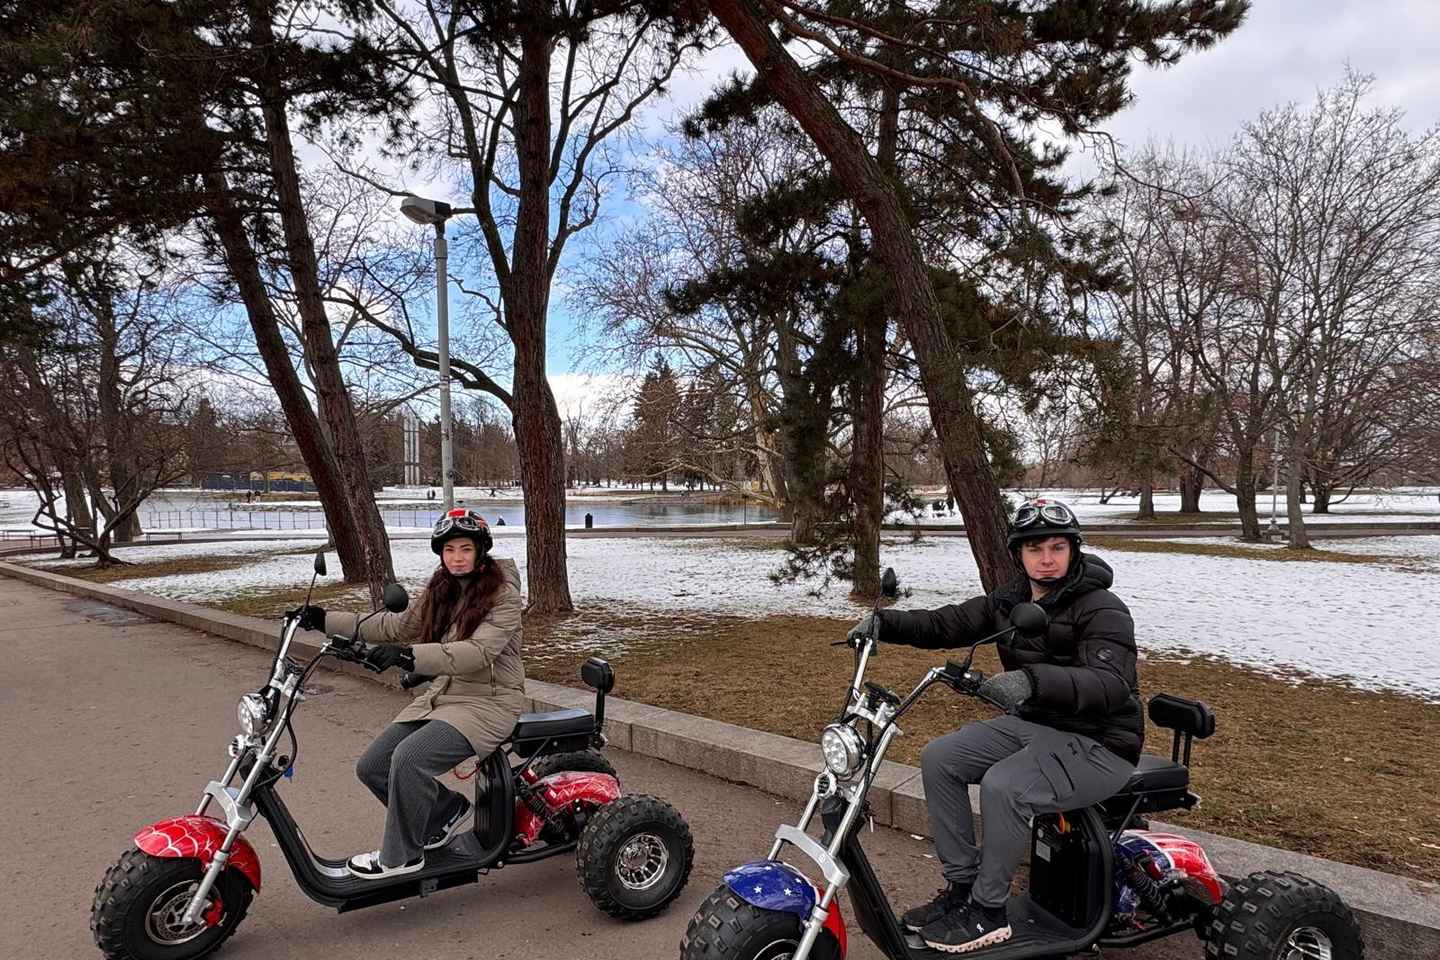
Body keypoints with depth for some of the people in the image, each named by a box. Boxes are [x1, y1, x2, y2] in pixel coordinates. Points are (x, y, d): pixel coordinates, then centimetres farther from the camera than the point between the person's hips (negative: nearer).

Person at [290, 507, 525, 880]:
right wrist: (327, 620, 7)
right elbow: (398, 626, 13)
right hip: (442, 694, 8)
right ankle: (448, 809, 20)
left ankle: (401, 855, -5)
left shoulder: (503, 594, -15)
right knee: (372, 767, -1)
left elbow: (477, 652, -28)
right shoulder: (441, 590, 9)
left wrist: (408, 656, -39)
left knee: (409, 757, -27)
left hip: (489, 701, -8)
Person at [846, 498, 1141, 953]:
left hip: (1099, 743, -8)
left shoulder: (1103, 610, -19)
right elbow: (947, 623, 3)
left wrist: (1032, 680, -53)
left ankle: (988, 911, -10)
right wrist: (884, 621, -14)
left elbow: (1111, 684, -35)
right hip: (1033, 724, 8)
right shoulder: (1011, 602, 5)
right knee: (938, 757, -4)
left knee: (1002, 785, -30)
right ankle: (961, 885, 5)